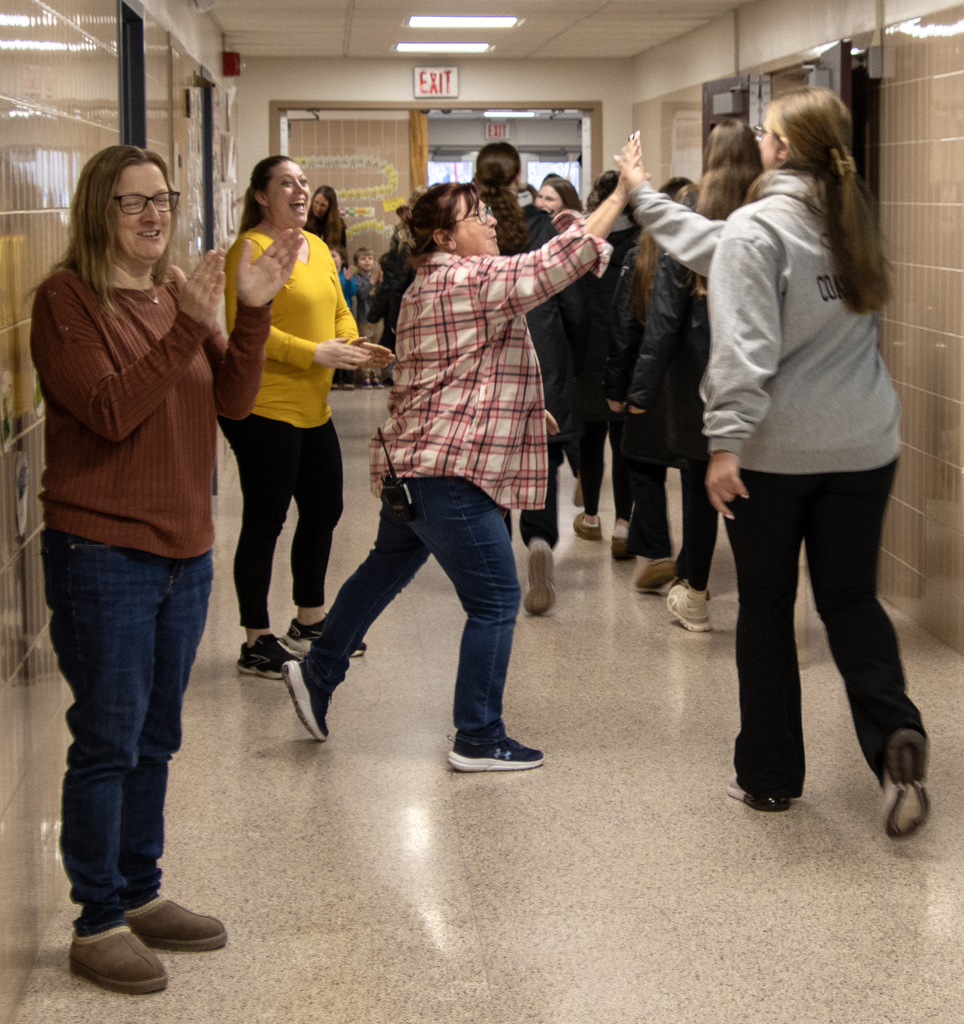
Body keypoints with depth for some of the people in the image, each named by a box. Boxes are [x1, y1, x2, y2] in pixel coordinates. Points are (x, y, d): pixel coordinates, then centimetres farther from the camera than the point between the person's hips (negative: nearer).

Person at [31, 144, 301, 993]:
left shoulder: (176, 293, 9)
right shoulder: (67, 298, -10)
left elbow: (232, 401, 3)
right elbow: (111, 413, -21)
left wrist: (253, 312, -10)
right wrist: (187, 326, -25)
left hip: (184, 547, 7)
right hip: (102, 550, -7)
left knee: (155, 738, 16)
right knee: (107, 741, 0)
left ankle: (141, 894, 30)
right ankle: (98, 923, 12)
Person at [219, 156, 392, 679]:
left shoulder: (317, 247, 15)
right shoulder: (250, 249, -12)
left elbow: (339, 312, 22)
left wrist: (352, 344, 0)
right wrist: (315, 353, -23)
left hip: (312, 409, 9)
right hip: (263, 407, -9)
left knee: (324, 511, 17)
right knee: (265, 521, -2)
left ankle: (309, 621, 35)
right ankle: (257, 642, 8)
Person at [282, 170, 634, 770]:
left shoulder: (429, 284, 18)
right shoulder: (471, 279, -14)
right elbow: (562, 261, -19)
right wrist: (623, 192, -13)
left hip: (412, 466, 11)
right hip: (452, 473, -11)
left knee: (387, 570, 26)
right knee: (496, 600, -4)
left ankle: (318, 674, 37)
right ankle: (479, 739, 1)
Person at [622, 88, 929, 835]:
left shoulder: (757, 229, -11)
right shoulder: (852, 221, 11)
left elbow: (743, 348, -22)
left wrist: (726, 441, -22)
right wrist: (645, 199, 28)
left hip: (775, 450, -5)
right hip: (863, 445, 5)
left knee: (766, 609, 8)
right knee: (851, 600, 13)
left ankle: (771, 777, 17)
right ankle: (896, 735, -10)